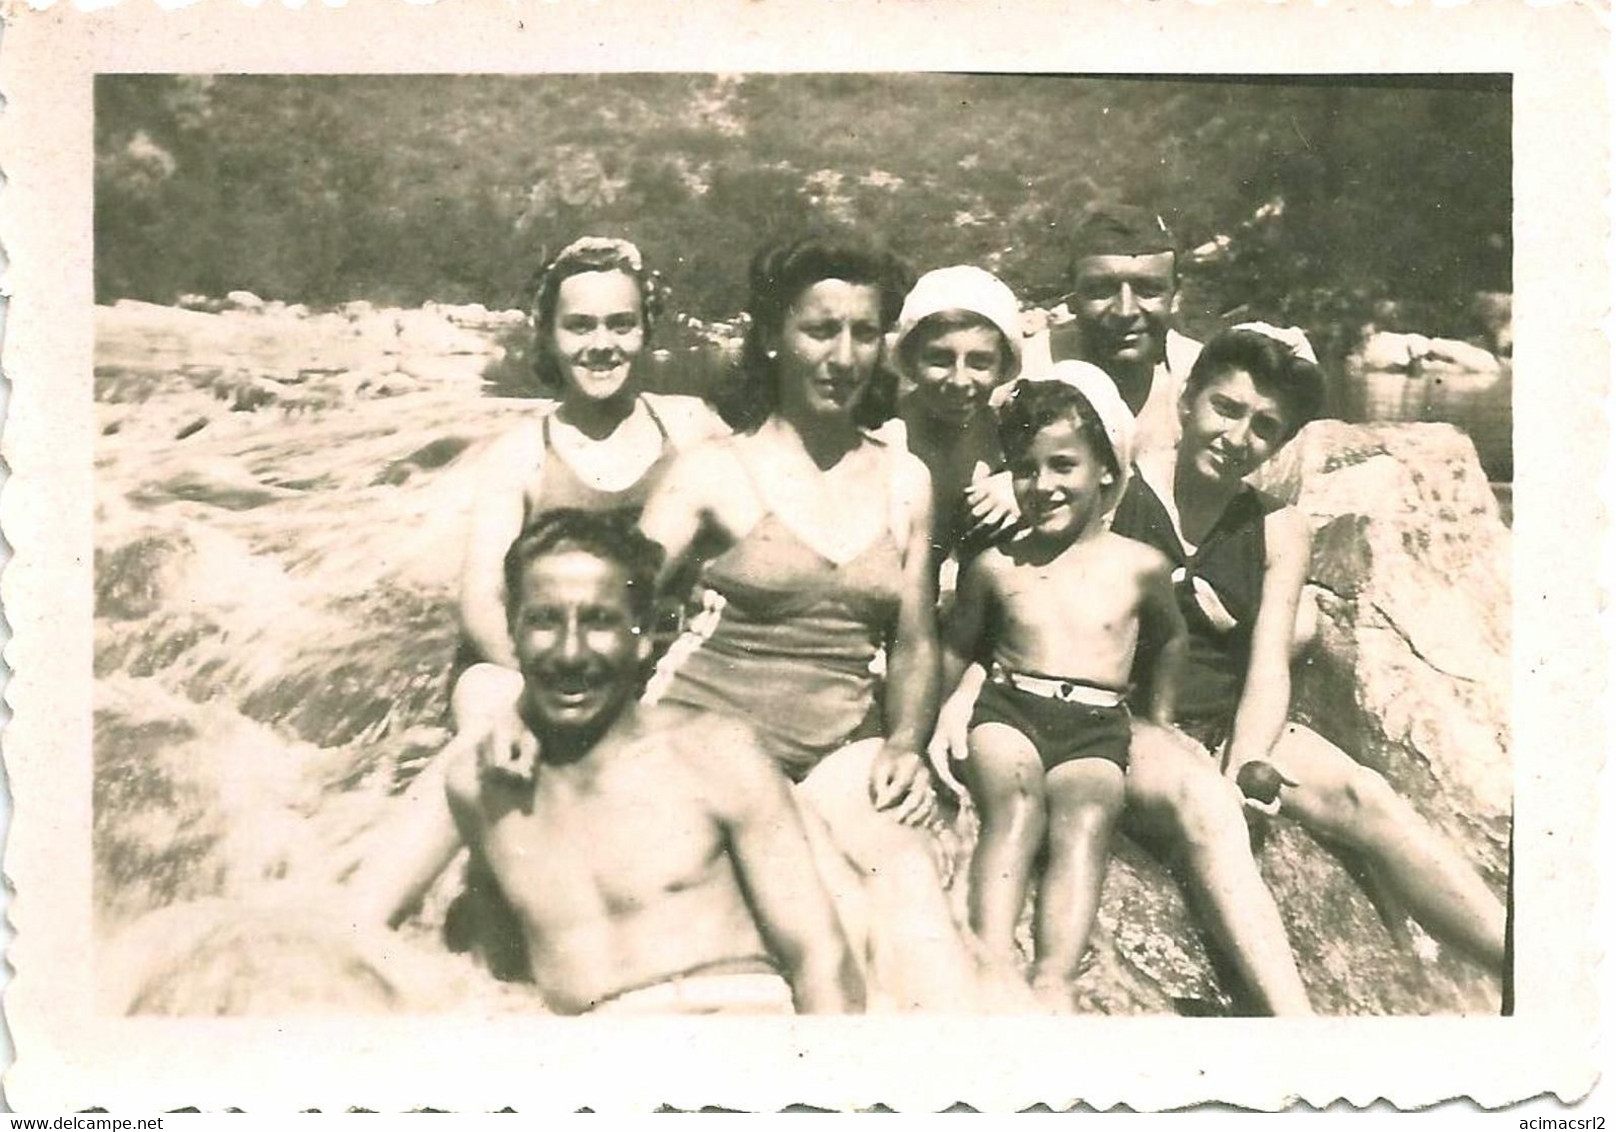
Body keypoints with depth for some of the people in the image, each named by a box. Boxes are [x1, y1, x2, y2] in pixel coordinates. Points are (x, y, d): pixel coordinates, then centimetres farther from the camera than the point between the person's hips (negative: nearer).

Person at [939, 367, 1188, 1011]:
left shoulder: (1140, 566, 10)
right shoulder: (995, 566, 10)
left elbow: (1171, 638, 28)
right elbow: (956, 648, 21)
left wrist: (1160, 720, 28)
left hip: (1096, 727, 0)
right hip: (1009, 708, 0)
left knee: (1085, 819, -31)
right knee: (1015, 802, -32)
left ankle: (1053, 983, -47)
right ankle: (993, 962, -46)